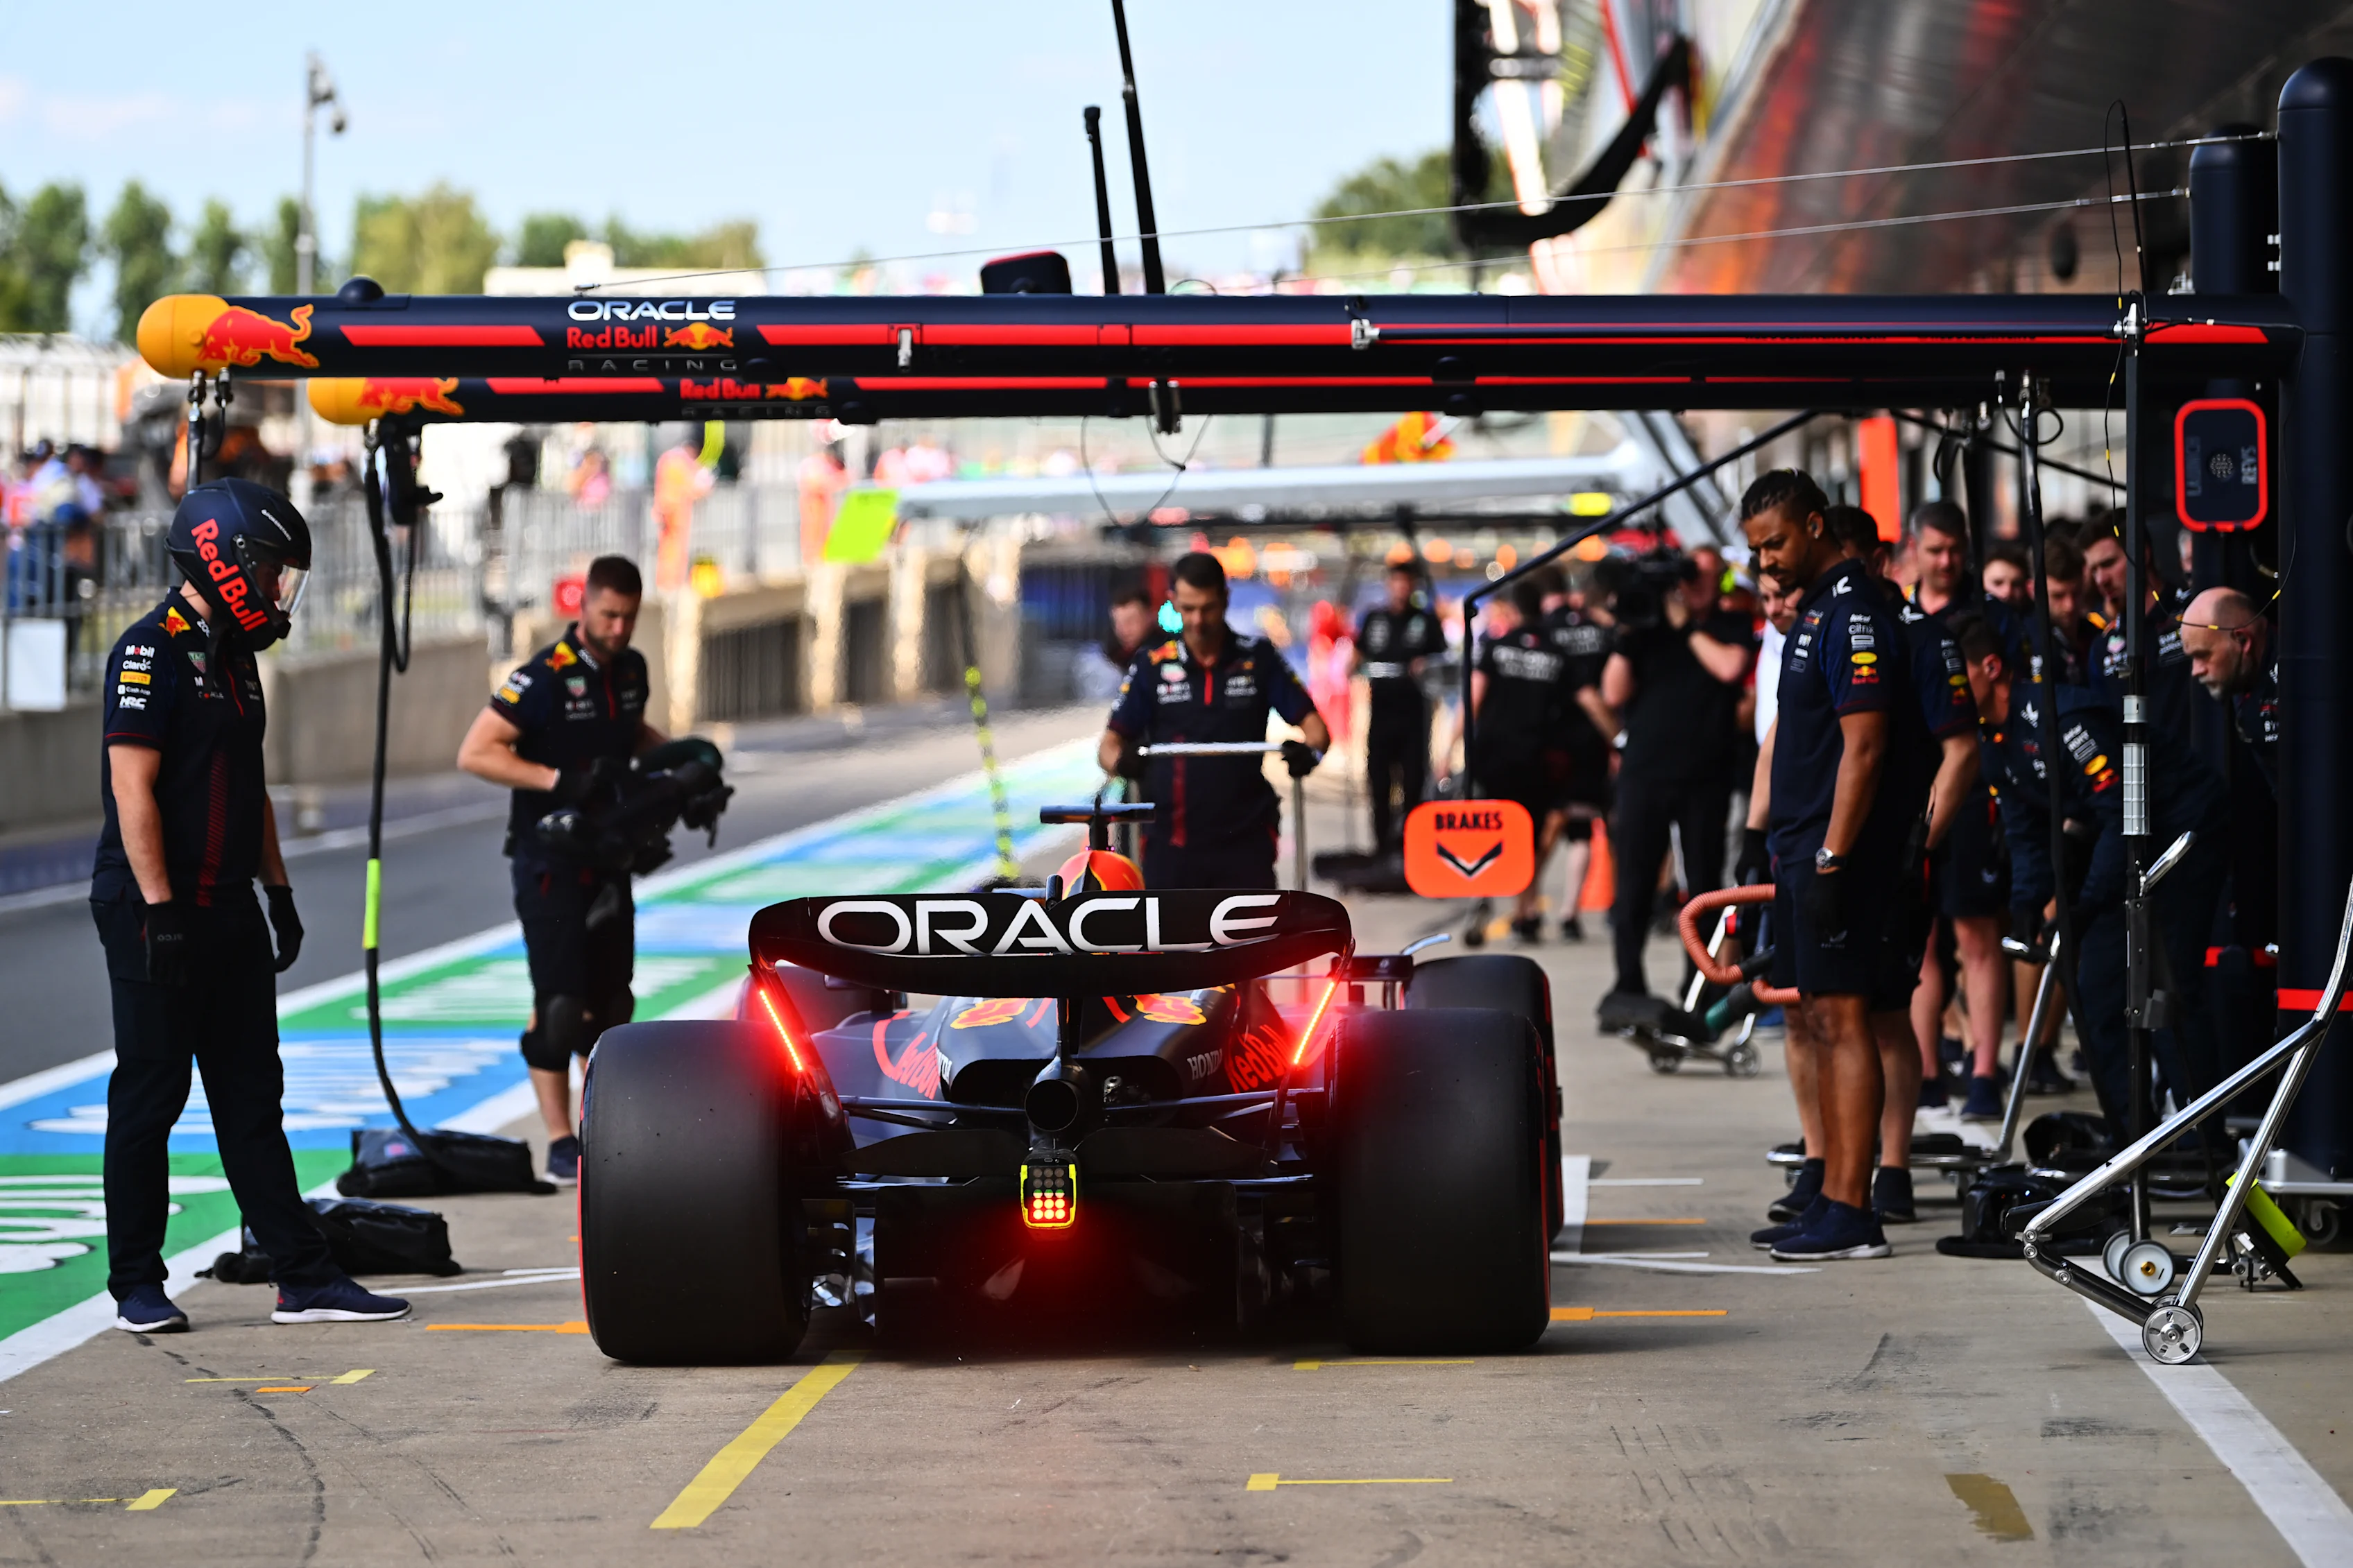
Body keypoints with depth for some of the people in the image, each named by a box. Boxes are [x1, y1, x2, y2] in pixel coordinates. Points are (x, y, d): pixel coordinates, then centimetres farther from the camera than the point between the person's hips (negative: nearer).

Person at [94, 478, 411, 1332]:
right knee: (149, 1097, -1)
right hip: (155, 912, -9)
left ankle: (304, 1278, 9)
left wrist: (278, 890, 19)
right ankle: (137, 1286, 6)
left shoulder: (234, 657, 16)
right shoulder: (151, 654, -12)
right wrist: (159, 909, -21)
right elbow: (132, 790, -18)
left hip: (227, 911, 9)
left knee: (252, 1098, 9)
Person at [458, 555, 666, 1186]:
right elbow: (475, 753, -21)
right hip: (550, 864, -7)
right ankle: (561, 1145, -5)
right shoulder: (543, 678, -17)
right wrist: (557, 780, -28)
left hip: (608, 859, 7)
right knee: (558, 1000, -8)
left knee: (610, 999, 12)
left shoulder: (630, 670, 7)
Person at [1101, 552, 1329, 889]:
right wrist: (1120, 760, -22)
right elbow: (1110, 742, 2)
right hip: (1171, 843, 1)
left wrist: (1310, 751, -21)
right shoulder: (1152, 666, 4)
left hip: (1247, 839, -1)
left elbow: (1312, 722, 2)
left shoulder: (1258, 659, 3)